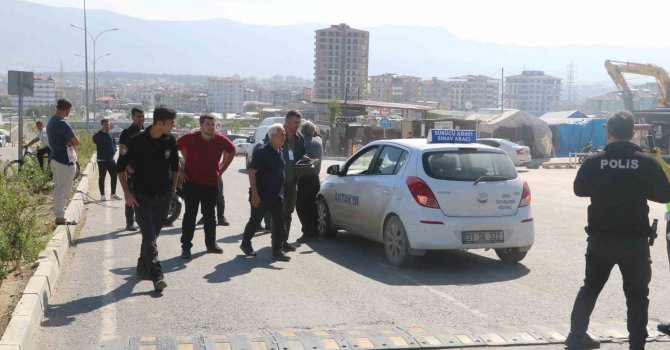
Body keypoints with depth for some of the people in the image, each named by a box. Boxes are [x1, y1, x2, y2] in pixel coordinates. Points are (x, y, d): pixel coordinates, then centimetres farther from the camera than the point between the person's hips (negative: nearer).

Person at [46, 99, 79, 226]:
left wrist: (69, 141, -1)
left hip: (55, 158, 10)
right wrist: (71, 141, 4)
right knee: (63, 190, -5)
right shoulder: (62, 124, -18)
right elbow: (76, 142, -16)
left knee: (58, 188, 14)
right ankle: (60, 217, -1)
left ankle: (59, 215, 19)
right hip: (65, 160, -10)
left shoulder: (51, 122, 13)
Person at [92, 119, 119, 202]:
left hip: (111, 159, 6)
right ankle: (102, 195, 9)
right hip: (102, 160, -6)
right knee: (102, 177, 2)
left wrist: (114, 150, 0)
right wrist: (102, 131, -37)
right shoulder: (98, 135, -9)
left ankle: (113, 194, 20)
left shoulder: (111, 135, 9)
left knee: (114, 176, 9)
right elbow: (94, 139, -31)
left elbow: (114, 144, 20)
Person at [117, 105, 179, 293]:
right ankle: (157, 276, -15)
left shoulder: (170, 141, 0)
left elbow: (175, 166, 16)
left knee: (152, 235, 13)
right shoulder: (137, 141, -11)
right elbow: (121, 167, -3)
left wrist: (173, 188, 11)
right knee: (149, 237, -11)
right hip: (142, 196, -4)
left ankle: (143, 268, 31)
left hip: (163, 196, 4)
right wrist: (127, 192, -8)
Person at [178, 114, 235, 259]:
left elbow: (231, 151, 13)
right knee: (190, 215, 0)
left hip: (212, 183, 3)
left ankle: (211, 243, 26)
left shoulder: (220, 140, -6)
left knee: (210, 215, 14)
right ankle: (186, 246, 4)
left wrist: (222, 169, 8)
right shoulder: (190, 138, -13)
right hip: (192, 183, -3)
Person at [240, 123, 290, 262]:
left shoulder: (280, 152, 8)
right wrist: (254, 193, -21)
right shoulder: (262, 152, -16)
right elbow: (252, 172, -17)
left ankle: (277, 250, 7)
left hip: (277, 196, 7)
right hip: (261, 196, -7)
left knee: (279, 223, 1)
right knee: (255, 221, 8)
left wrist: (281, 191, 17)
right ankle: (245, 244, 29)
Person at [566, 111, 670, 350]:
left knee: (590, 288, 18)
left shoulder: (594, 161, -7)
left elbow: (579, 189, 7)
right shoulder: (646, 163, -10)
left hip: (600, 238, 2)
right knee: (637, 295, 10)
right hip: (635, 240, -2)